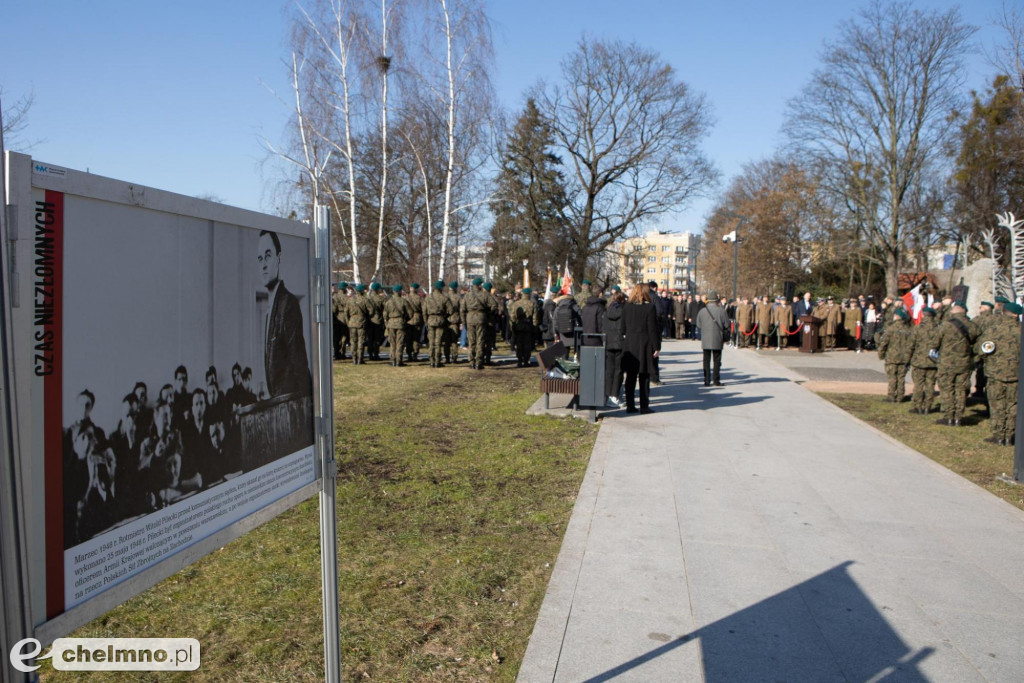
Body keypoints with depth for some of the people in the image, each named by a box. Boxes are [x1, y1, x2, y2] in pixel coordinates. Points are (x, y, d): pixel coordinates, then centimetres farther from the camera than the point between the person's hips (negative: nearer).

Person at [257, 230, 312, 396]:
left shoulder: (289, 303, -14)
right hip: (277, 398, 8)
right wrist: (274, 397, 10)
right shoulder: (271, 306, 14)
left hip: (291, 396, -8)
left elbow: (297, 362, -18)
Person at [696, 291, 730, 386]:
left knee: (706, 360, 7)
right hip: (718, 341, -2)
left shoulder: (702, 311, 1)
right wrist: (725, 338, 11)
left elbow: (698, 326, 7)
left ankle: (707, 381, 5)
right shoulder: (721, 311, -5)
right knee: (717, 361, 5)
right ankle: (716, 380, 5)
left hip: (705, 340, 2)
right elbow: (726, 326, -2)